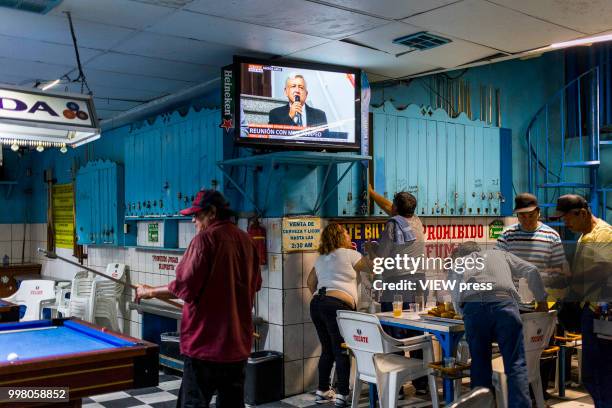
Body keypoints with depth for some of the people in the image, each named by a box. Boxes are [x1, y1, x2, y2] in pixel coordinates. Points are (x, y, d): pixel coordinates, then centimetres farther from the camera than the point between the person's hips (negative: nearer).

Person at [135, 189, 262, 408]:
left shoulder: (205, 239, -13)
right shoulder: (247, 240, 6)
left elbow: (184, 287, -14)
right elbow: (255, 284, 16)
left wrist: (150, 292, 0)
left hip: (206, 342, -6)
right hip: (239, 342, 7)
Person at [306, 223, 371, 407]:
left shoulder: (321, 258, 21)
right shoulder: (349, 254, 2)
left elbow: (311, 282, 27)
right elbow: (372, 267, 11)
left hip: (316, 304, 7)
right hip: (337, 305, -7)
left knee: (327, 350, 15)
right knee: (341, 352, -2)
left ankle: (322, 392, 19)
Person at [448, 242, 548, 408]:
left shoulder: (456, 266, 33)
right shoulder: (500, 254, 33)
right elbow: (531, 271, 23)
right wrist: (541, 300, 32)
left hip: (472, 308, 1)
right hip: (504, 304, -1)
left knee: (480, 366, 13)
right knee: (516, 365, 1)